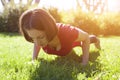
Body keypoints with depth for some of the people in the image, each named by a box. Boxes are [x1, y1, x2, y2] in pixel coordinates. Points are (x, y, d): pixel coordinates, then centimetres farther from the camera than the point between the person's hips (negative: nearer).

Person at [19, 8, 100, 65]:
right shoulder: (38, 35, -38)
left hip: (73, 40, -3)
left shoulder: (67, 32, -49)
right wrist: (34, 60, -20)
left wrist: (84, 63, -33)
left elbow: (86, 37, -28)